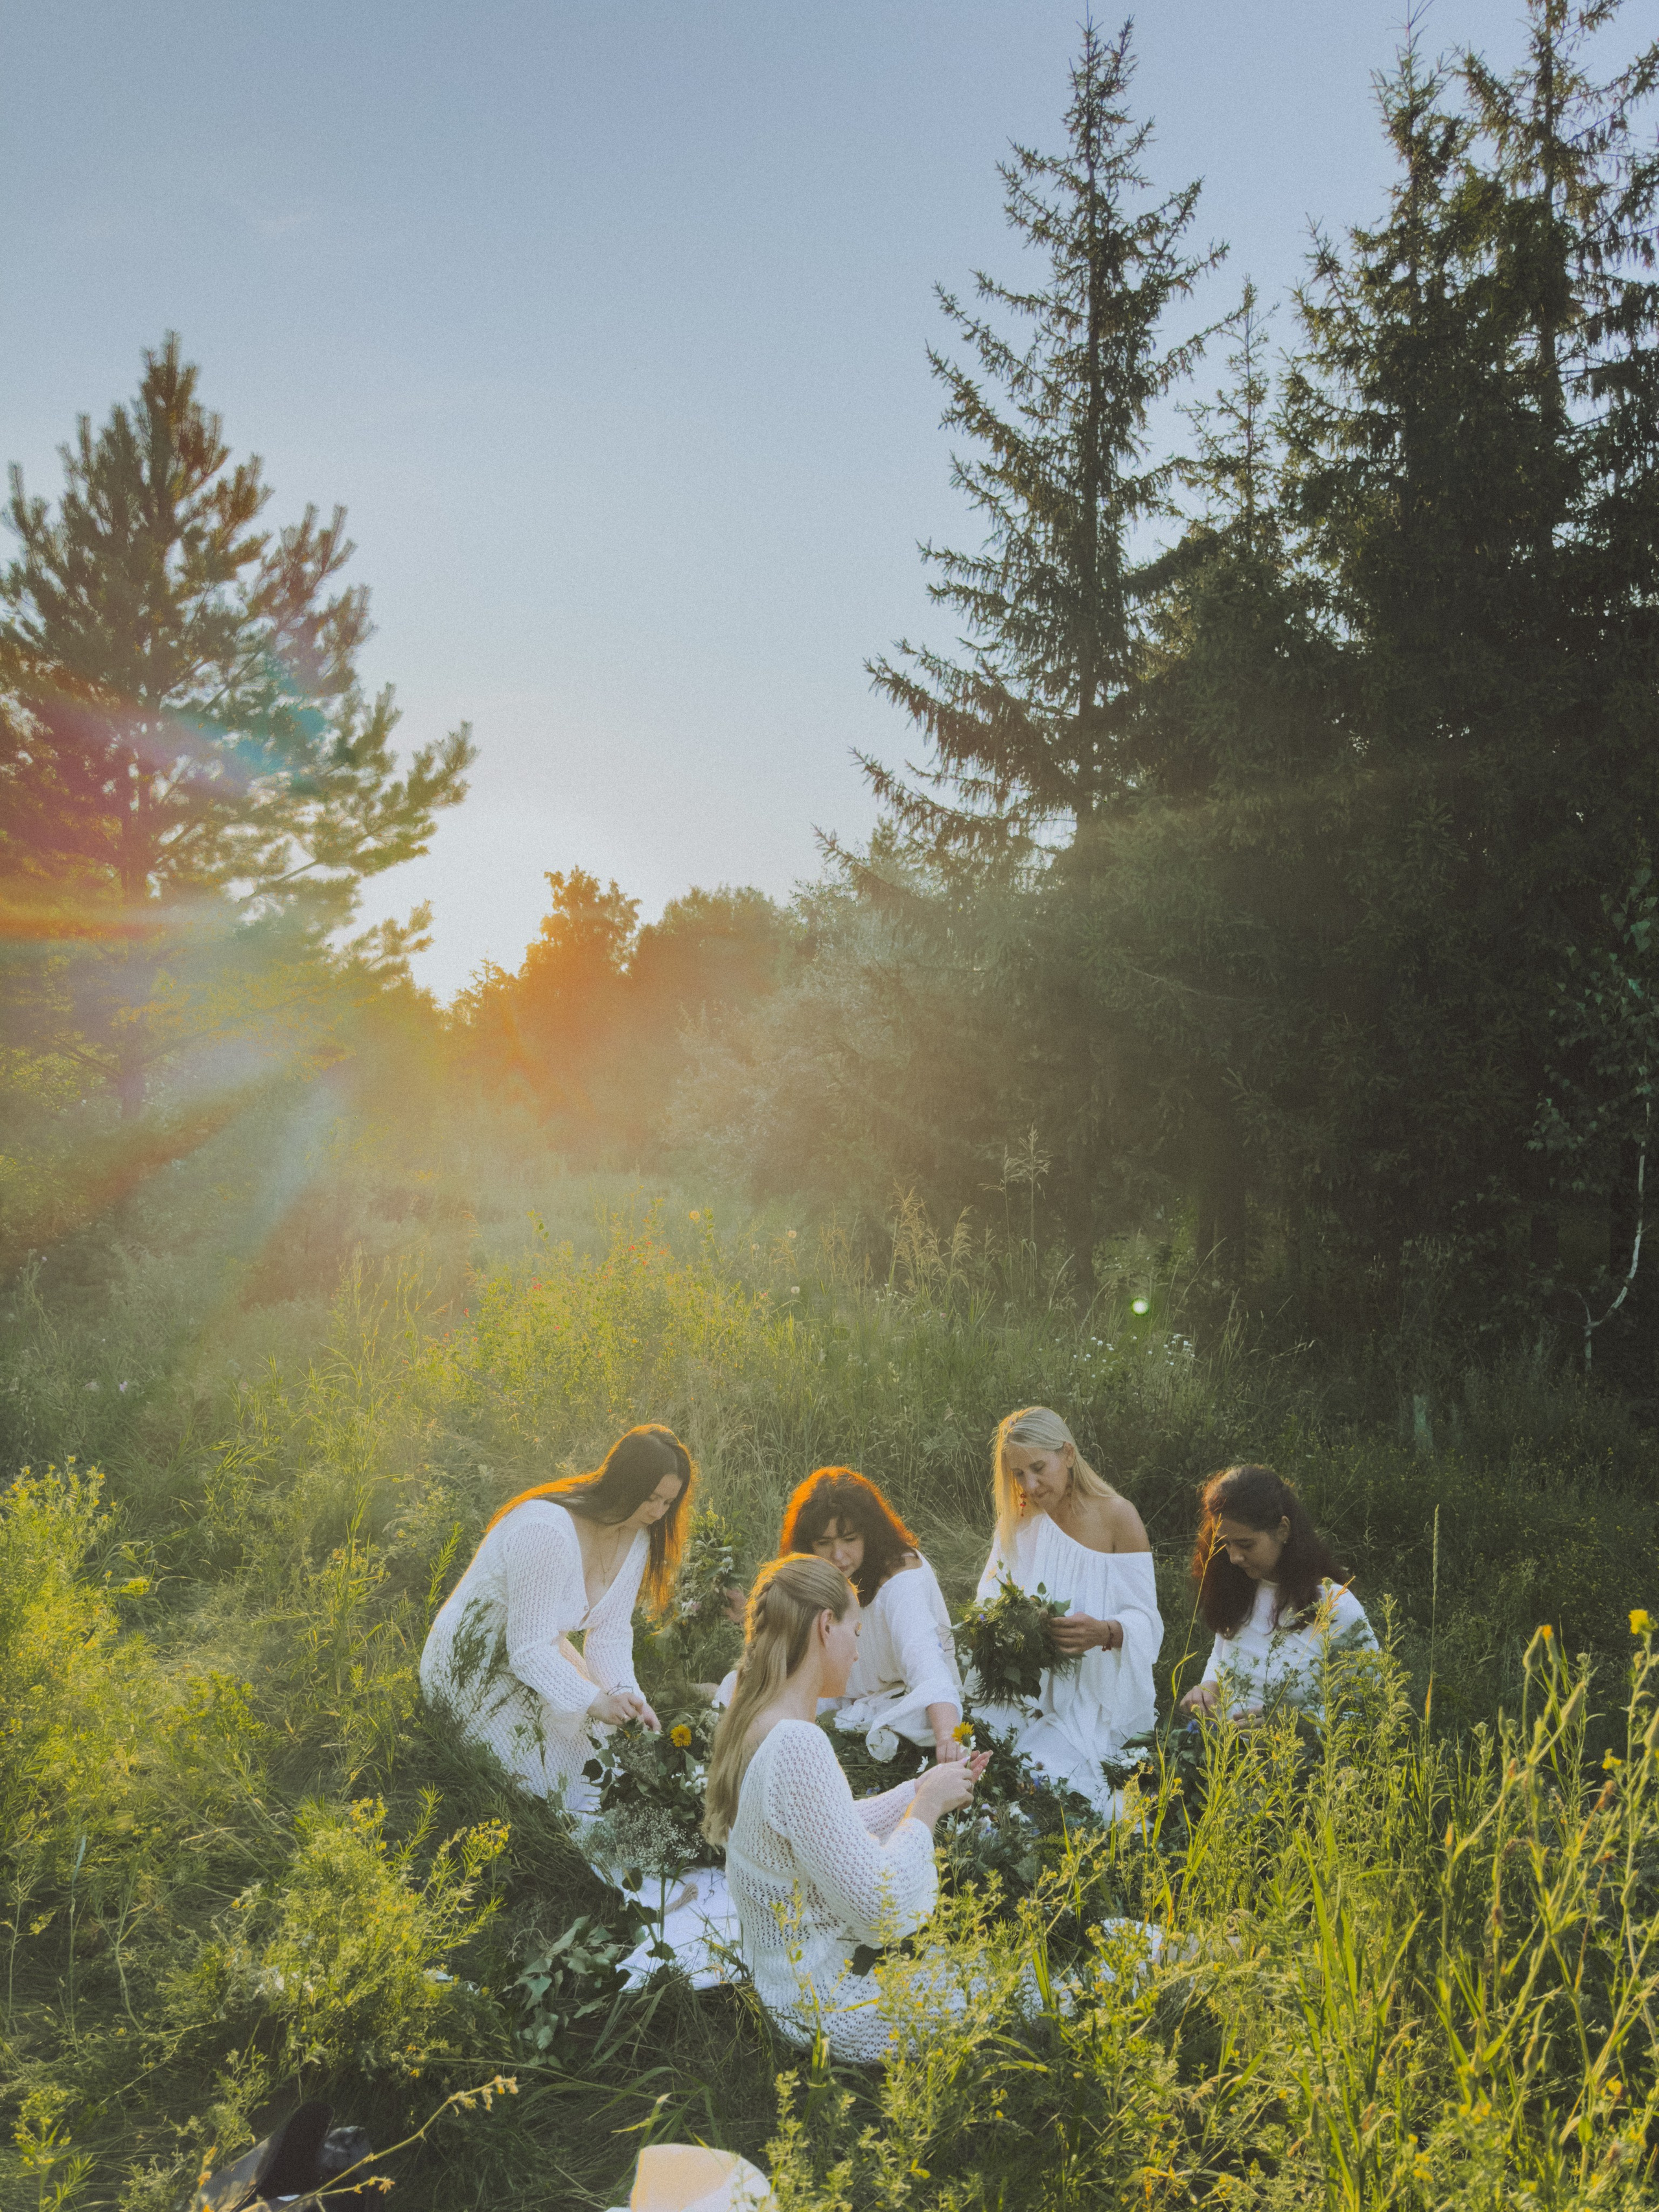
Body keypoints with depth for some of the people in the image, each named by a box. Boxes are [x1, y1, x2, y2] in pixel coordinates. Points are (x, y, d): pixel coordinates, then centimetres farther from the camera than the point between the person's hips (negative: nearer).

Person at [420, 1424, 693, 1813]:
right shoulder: (548, 1530, -33)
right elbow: (529, 1649, -31)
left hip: (541, 1654, 8)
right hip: (474, 1668, -8)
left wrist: (626, 1695, -20)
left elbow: (610, 1632, -4)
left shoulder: (636, 1533, -6)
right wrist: (595, 1702, -37)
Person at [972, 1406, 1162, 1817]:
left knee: (1050, 1767, -26)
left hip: (1097, 1687, -3)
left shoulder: (1117, 1517, -7)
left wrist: (1105, 1632, -31)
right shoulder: (1019, 1518, 6)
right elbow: (991, 1595, 6)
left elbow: (1146, 1621, -9)